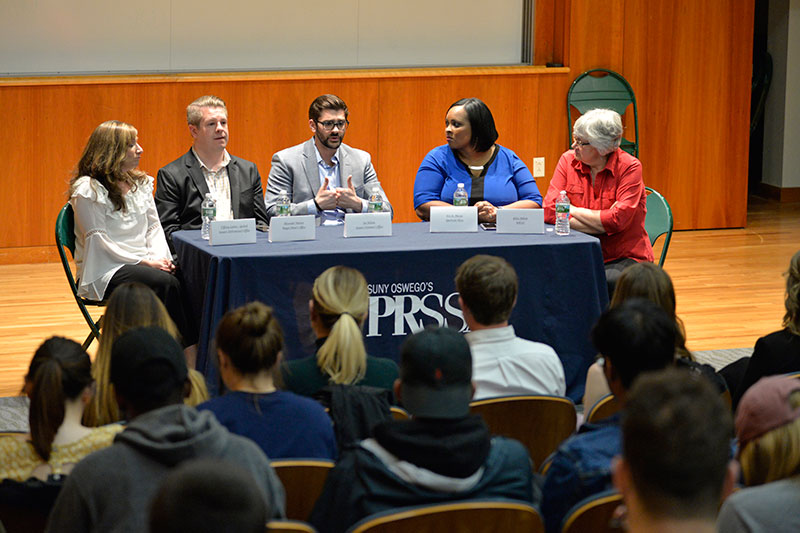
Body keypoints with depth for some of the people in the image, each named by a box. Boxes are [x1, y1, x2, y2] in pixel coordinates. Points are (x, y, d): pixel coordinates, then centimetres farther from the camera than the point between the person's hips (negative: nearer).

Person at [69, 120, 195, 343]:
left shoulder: (140, 183, 14)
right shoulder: (88, 190, -8)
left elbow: (154, 226, 15)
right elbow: (99, 242, -13)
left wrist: (160, 256, -6)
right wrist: (145, 261, -16)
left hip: (142, 263, 6)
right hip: (105, 271, -6)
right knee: (166, 283, -31)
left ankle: (193, 349, -28)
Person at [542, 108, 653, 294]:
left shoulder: (629, 167, -9)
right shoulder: (568, 161, 2)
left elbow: (617, 220, -18)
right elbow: (550, 211, -8)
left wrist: (574, 210, -6)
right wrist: (602, 225, -14)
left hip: (626, 257, -3)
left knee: (609, 281, -36)